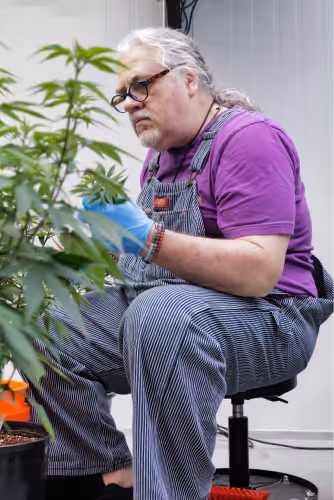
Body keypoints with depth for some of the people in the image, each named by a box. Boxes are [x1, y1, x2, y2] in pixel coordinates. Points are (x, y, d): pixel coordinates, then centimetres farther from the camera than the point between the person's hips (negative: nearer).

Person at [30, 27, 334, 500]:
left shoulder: (250, 137, -13)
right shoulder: (160, 154, 15)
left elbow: (259, 272, -25)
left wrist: (147, 239, -31)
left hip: (265, 318, -9)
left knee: (161, 316, -39)